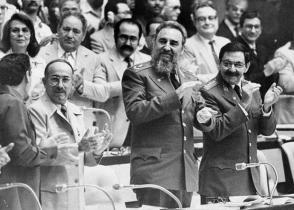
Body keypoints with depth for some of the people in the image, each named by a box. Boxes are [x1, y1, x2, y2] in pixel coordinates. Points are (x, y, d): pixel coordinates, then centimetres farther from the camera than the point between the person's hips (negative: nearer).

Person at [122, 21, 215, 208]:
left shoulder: (187, 77, 19)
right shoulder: (137, 74, 1)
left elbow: (207, 125, 23)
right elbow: (134, 112, -15)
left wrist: (205, 118, -2)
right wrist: (175, 97, -18)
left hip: (186, 174, 6)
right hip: (153, 170, -6)